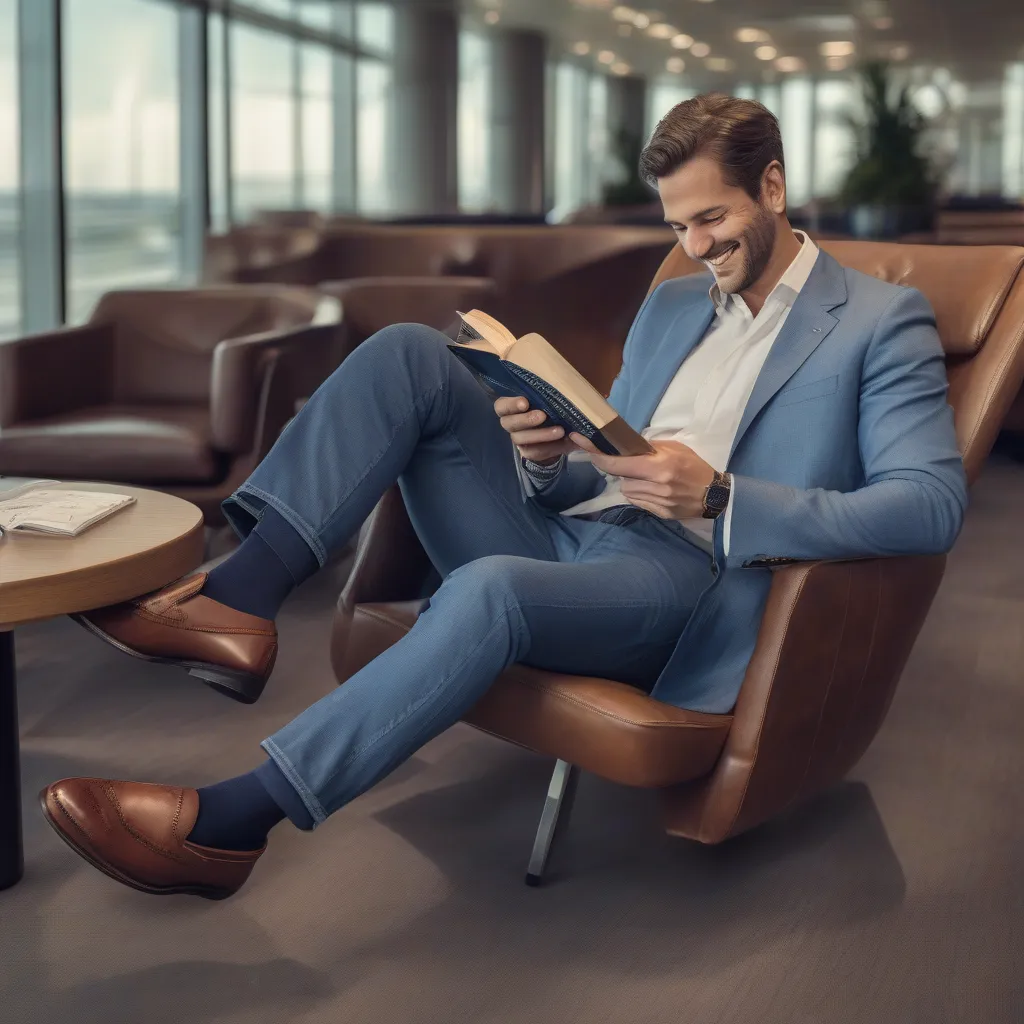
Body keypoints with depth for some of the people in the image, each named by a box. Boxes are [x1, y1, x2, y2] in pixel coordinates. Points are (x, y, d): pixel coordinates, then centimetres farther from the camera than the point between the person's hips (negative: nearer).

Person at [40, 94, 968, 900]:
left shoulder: (882, 322, 3)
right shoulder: (672, 306, 24)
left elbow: (934, 504, -11)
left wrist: (720, 497, -21)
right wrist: (547, 459, -1)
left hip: (678, 578, -7)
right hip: (569, 530, 7)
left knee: (492, 587, -38)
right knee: (409, 353, -10)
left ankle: (230, 821, -33)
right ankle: (237, 604, -24)